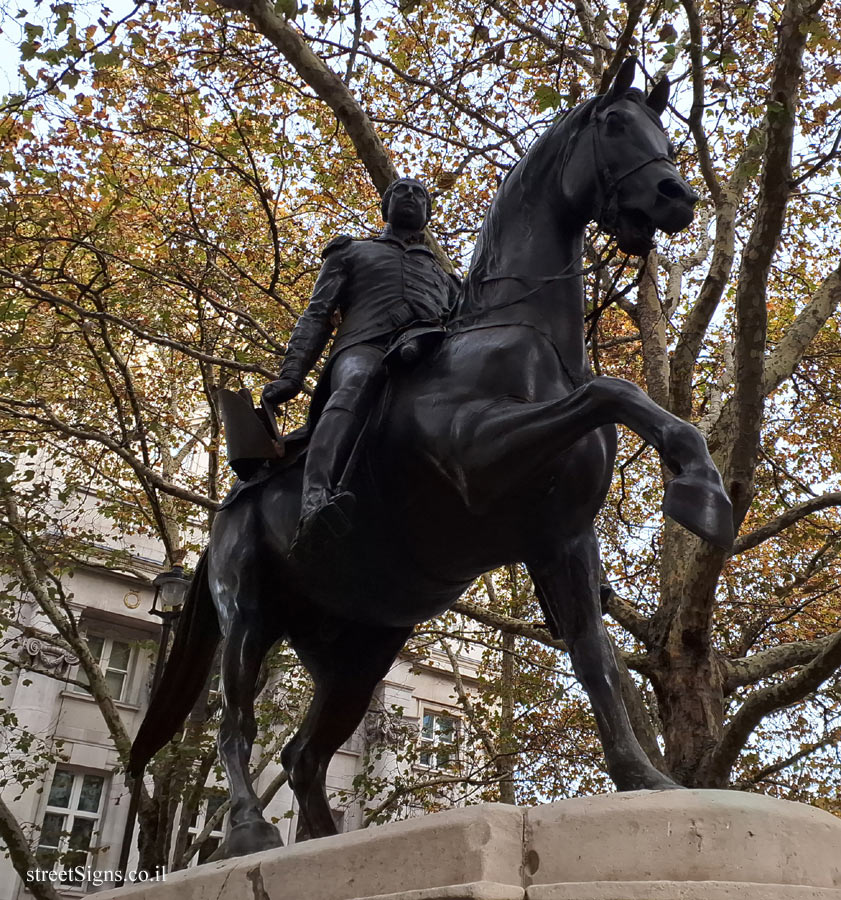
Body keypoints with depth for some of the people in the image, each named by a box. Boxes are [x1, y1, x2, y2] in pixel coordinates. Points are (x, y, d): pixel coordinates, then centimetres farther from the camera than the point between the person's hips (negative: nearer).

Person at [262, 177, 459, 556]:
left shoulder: (442, 277, 42)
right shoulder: (352, 254, 34)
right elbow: (317, 316, 20)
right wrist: (291, 375, 3)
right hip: (363, 344, -2)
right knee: (358, 381, -41)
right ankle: (315, 504, -63)